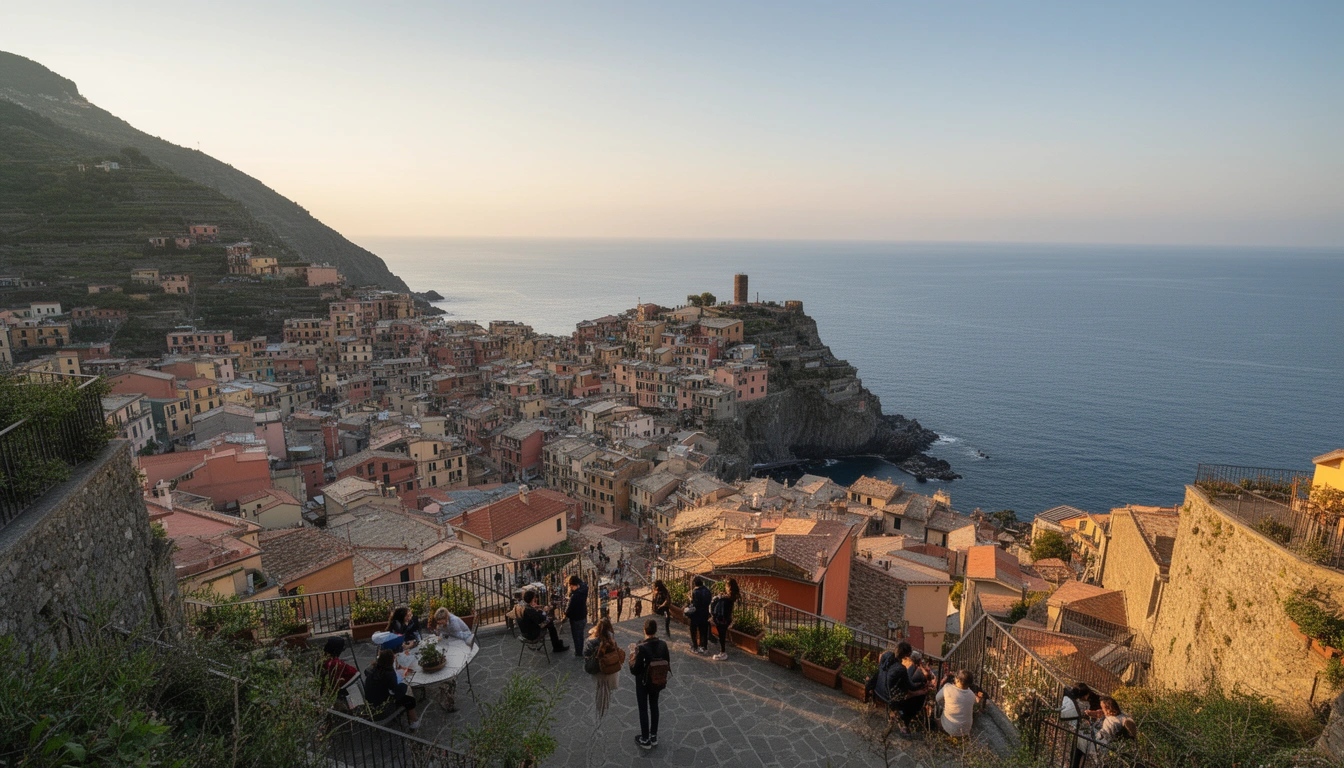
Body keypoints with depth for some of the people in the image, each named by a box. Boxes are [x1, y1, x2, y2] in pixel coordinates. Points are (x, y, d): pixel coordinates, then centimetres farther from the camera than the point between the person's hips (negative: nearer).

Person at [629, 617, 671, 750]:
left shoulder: (641, 648, -29)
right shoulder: (663, 645, -15)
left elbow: (634, 670, -23)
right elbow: (667, 664, -3)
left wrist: (632, 653, -12)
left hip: (643, 683, -4)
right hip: (657, 682, 4)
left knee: (643, 709, 14)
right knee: (654, 706, 22)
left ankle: (645, 740, 27)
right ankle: (654, 737, 36)